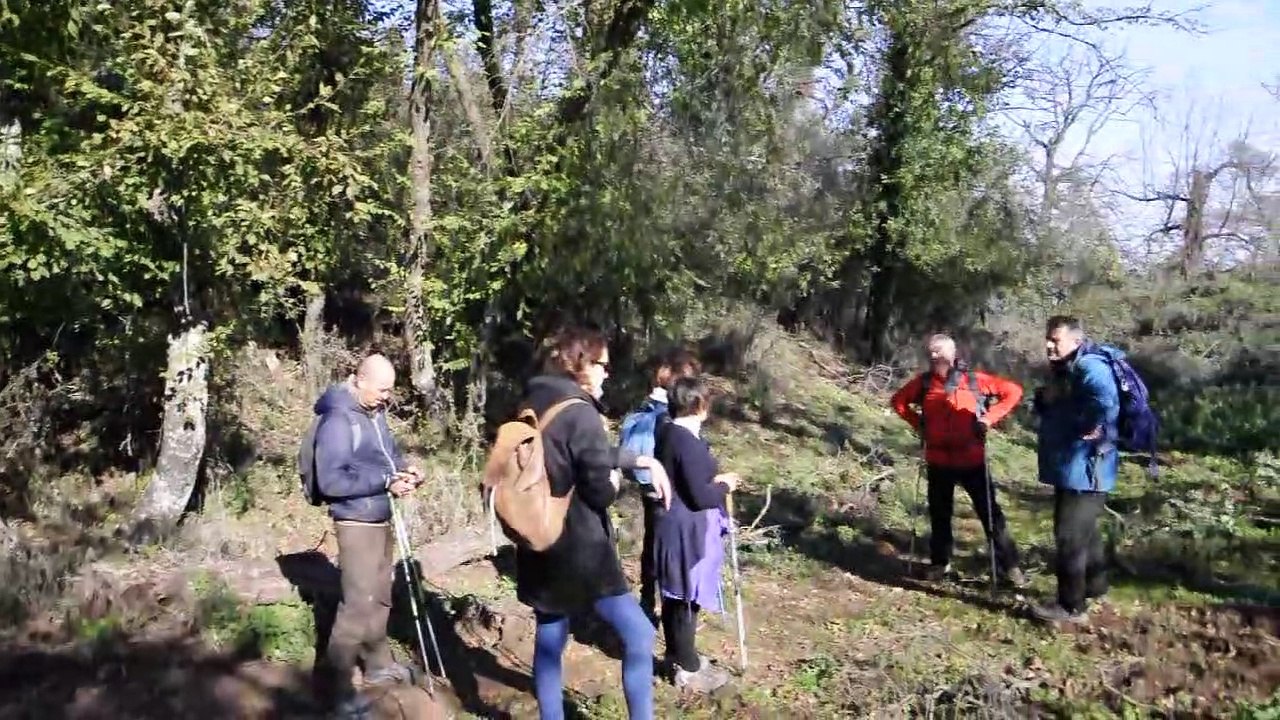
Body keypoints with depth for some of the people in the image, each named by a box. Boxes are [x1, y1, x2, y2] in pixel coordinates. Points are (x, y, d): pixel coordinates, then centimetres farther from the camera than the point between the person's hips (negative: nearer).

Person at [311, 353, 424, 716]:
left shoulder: (376, 413, 7)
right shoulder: (338, 420, -19)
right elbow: (330, 480, -25)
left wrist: (404, 469, -1)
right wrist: (385, 481, -25)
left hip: (381, 519, 9)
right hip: (356, 523, -9)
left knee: (380, 596, 19)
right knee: (358, 603, -7)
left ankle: (378, 664, 34)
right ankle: (339, 688, 3)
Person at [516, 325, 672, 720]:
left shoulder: (533, 408, 10)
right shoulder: (581, 413, -17)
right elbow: (600, 492, -15)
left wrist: (640, 459, 17)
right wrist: (614, 480, 6)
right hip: (578, 548, -9)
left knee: (549, 640, 16)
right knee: (638, 633, -1)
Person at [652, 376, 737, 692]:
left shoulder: (668, 432, 5)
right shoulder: (688, 443, -24)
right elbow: (700, 497, -23)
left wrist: (714, 478, 8)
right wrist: (725, 486, -6)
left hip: (673, 523, 10)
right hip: (687, 529, -10)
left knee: (674, 594, 20)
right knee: (686, 598, 3)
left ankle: (677, 653, 35)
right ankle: (688, 669, 15)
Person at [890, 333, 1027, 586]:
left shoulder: (974, 379, -7)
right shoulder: (923, 382, 0)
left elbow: (1013, 391, -2)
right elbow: (898, 401, 15)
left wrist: (989, 418, -9)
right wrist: (917, 423, 3)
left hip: (972, 460, -2)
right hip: (938, 461, 2)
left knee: (990, 513, 4)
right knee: (939, 515, 12)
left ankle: (1009, 565, 14)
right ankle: (940, 562, 27)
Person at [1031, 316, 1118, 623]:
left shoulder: (1090, 367, -21)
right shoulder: (1062, 371, 12)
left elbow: (1106, 402, -41)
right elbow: (1047, 410, 20)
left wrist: (1091, 429, -26)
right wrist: (1045, 397, -1)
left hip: (1084, 469, -11)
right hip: (1069, 468, 11)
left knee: (1069, 534, -4)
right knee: (1084, 529, 23)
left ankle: (1071, 605, 6)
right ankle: (1094, 584, 40)